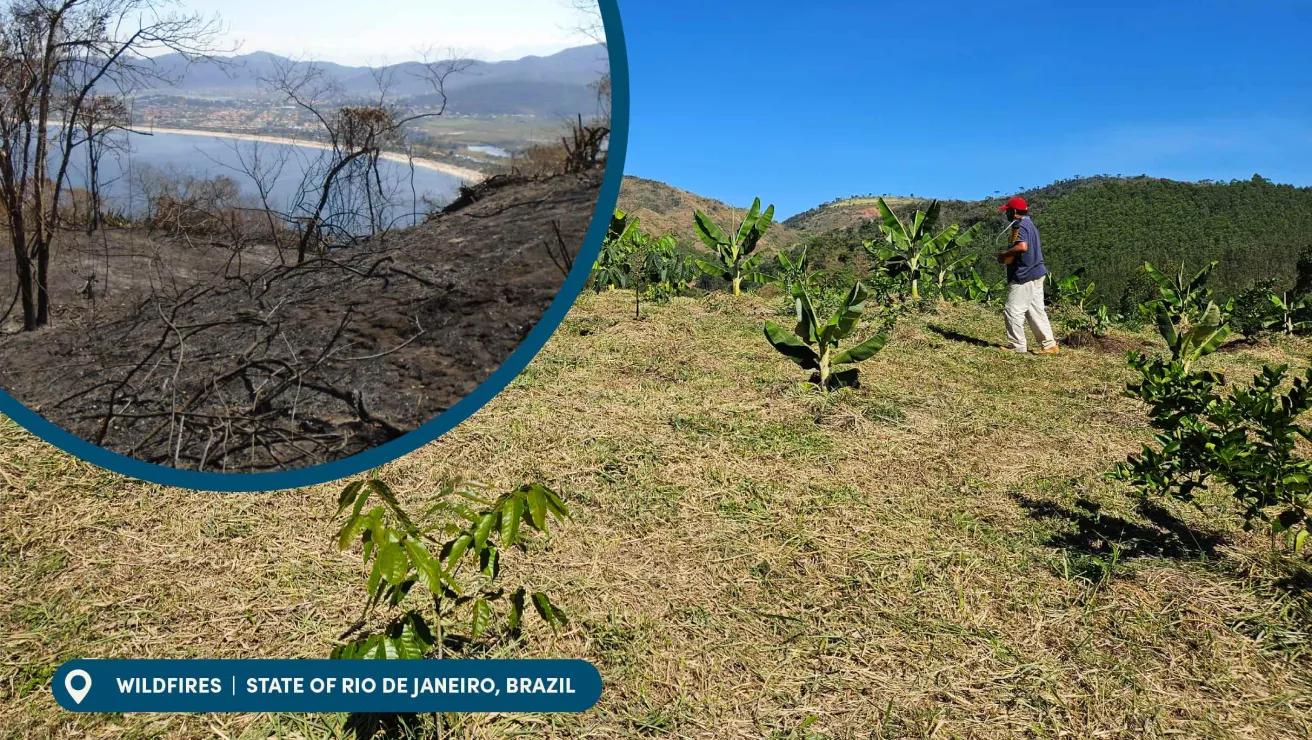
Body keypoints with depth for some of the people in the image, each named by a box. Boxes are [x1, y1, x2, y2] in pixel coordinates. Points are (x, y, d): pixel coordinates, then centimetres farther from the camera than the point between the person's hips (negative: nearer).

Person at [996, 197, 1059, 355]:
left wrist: (1004, 254, -17)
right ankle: (1049, 345, 14)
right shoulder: (1030, 224, 19)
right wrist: (1009, 255, 15)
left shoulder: (1019, 225, -14)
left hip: (1024, 275, -10)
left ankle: (1018, 346, -2)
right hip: (1035, 273, 10)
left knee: (1013, 310, -6)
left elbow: (1022, 247, -31)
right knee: (1036, 311, 12)